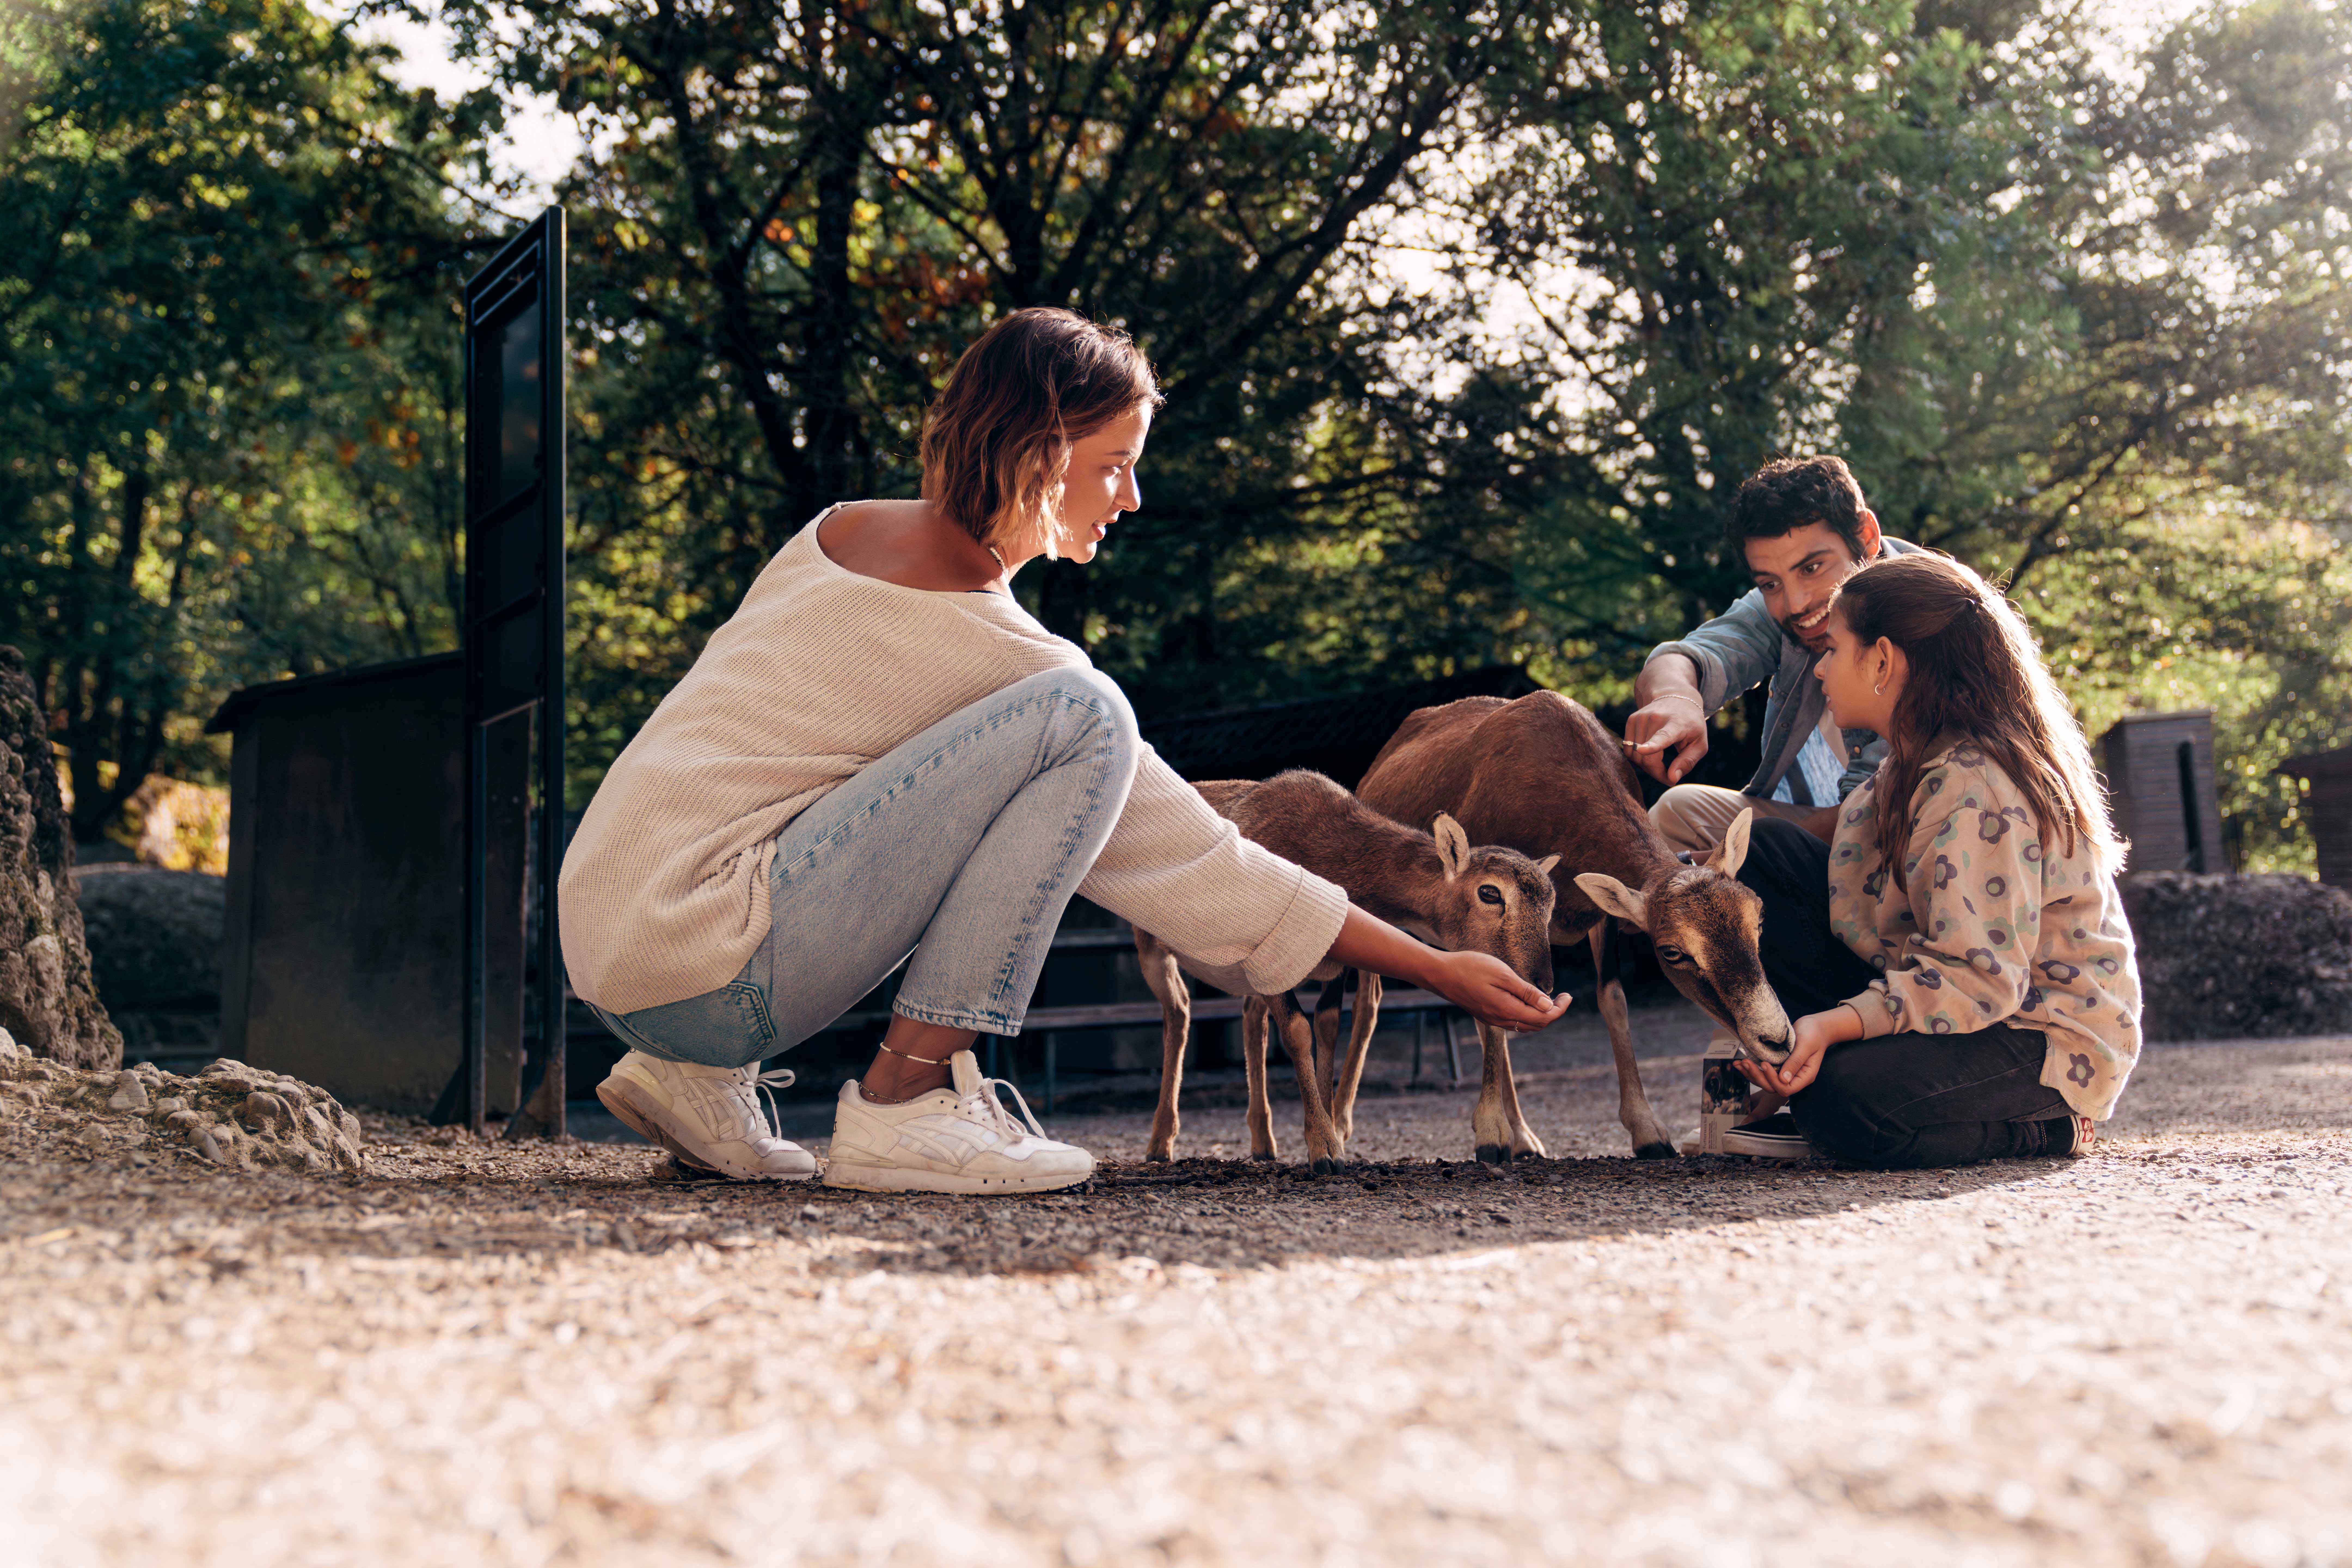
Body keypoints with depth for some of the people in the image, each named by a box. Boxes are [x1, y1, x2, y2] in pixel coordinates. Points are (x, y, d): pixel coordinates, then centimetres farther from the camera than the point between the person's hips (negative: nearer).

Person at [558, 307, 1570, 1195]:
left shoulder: (843, 529, 13)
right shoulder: (982, 640, -11)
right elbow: (1189, 865, -6)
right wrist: (1439, 971, 0)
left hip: (610, 928, 9)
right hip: (699, 967, -9)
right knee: (1081, 716, -17)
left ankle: (701, 1076, 16)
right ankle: (904, 1105, -14)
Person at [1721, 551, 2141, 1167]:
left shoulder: (1975, 786, -24)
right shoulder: (1918, 765, 7)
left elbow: (1977, 978, -30)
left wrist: (1832, 1024, -38)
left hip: (2044, 1039, -9)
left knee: (1848, 1103, -36)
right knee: (1766, 849, -3)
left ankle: (2042, 1123, -5)